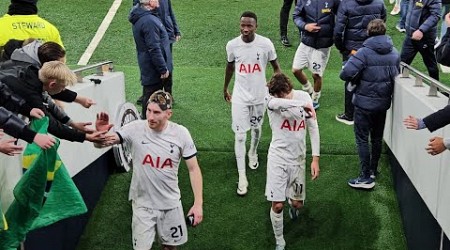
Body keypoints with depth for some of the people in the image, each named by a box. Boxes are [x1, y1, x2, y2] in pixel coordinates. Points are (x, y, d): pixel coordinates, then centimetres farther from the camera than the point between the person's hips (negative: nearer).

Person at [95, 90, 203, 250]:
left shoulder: (181, 134, -12)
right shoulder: (135, 129, -15)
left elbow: (193, 169, -6)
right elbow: (100, 144, -17)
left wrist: (198, 203, -10)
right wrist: (100, 134, -42)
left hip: (170, 203, 1)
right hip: (143, 203, -1)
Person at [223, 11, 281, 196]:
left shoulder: (265, 44, -15)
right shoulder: (232, 45, -11)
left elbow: (276, 66, 1)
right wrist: (225, 89, 17)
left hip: (260, 96, 1)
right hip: (240, 96, 0)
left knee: (256, 128, 21)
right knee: (239, 135, -2)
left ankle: (253, 153, 52)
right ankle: (242, 177, 5)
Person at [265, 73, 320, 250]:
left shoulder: (303, 96, -4)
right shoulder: (271, 100, -12)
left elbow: (313, 128, 1)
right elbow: (277, 103, -40)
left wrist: (315, 159, -2)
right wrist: (303, 104, -45)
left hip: (298, 159, 3)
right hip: (278, 157, -3)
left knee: (298, 203, 10)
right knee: (277, 205, -6)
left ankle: (292, 205, 49)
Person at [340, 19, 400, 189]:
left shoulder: (364, 52, -17)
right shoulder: (394, 53, 2)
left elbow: (345, 74, -24)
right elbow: (396, 75, 12)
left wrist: (357, 80, -5)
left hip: (365, 102, -6)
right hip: (384, 102, 6)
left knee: (362, 139, 3)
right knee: (377, 138, 19)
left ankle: (366, 177, 3)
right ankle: (373, 170, 33)